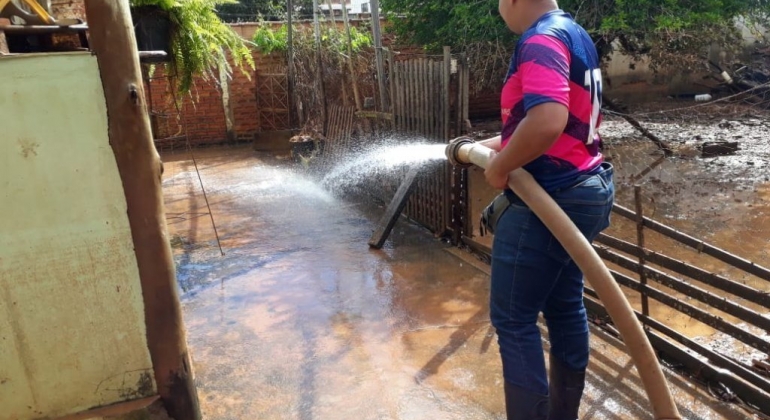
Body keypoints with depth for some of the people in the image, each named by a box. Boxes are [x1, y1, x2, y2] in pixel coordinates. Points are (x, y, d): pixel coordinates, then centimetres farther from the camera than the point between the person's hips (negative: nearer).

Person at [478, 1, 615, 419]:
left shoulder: (541, 39, -16)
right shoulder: (574, 34, 16)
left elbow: (547, 122, -33)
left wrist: (498, 167, -18)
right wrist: (482, 146, 25)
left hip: (548, 201, -10)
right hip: (580, 191, 11)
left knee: (512, 319, 0)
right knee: (564, 308, 17)